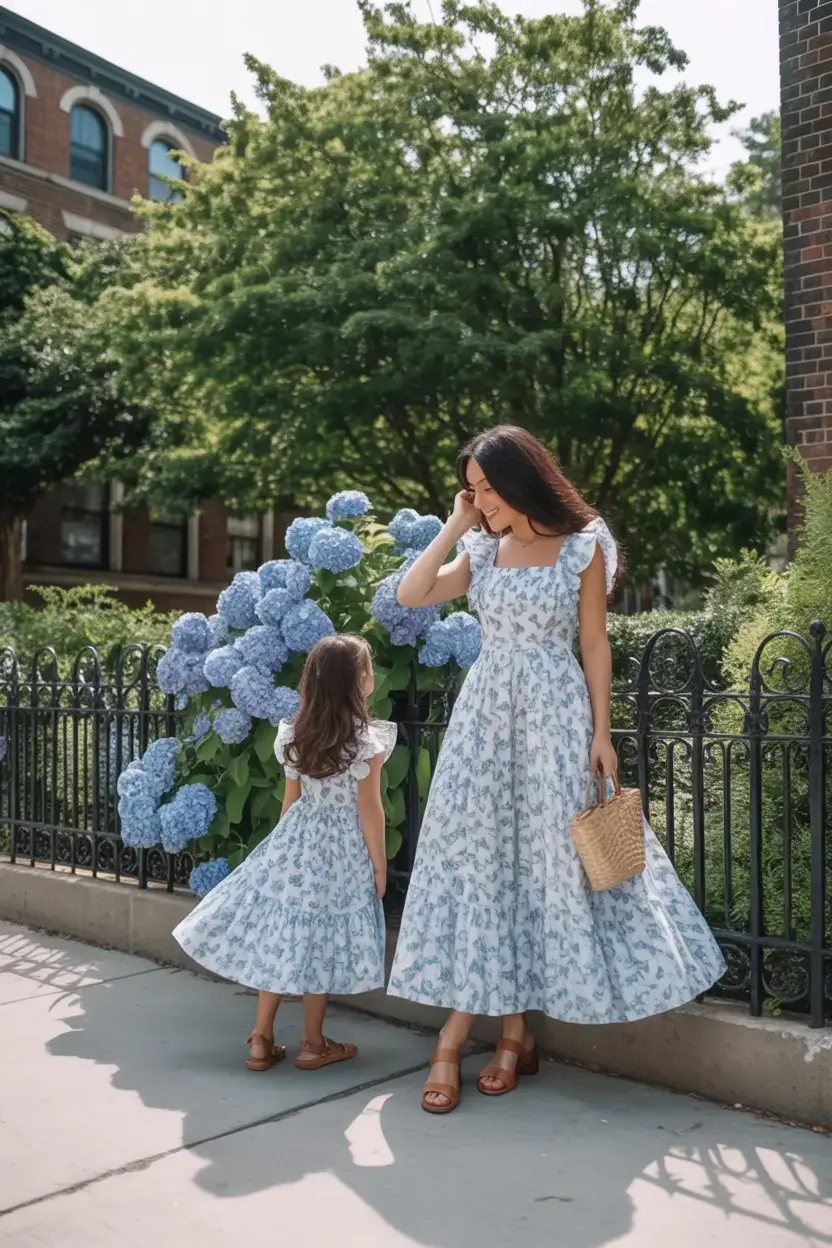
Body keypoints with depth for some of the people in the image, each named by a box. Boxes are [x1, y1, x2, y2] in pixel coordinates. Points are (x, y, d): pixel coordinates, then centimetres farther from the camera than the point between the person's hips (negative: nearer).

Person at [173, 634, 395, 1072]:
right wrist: (380, 864, -2)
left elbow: (291, 799, 8)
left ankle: (262, 1040, 16)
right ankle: (313, 1044, 19)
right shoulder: (367, 739, -15)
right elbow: (370, 810, -12)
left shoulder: (294, 734, 1)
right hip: (341, 850, -4)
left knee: (277, 935, 10)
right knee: (319, 943, 5)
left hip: (296, 840, 5)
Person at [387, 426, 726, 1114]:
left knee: (545, 856, 2)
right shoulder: (482, 550, 9)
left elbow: (594, 644, -2)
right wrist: (456, 525, 0)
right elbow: (411, 594, -1)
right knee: (476, 853, 0)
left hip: (554, 712, -4)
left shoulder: (582, 546, -2)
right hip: (486, 711, 4)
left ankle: (513, 1025, 15)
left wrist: (601, 733, -7)